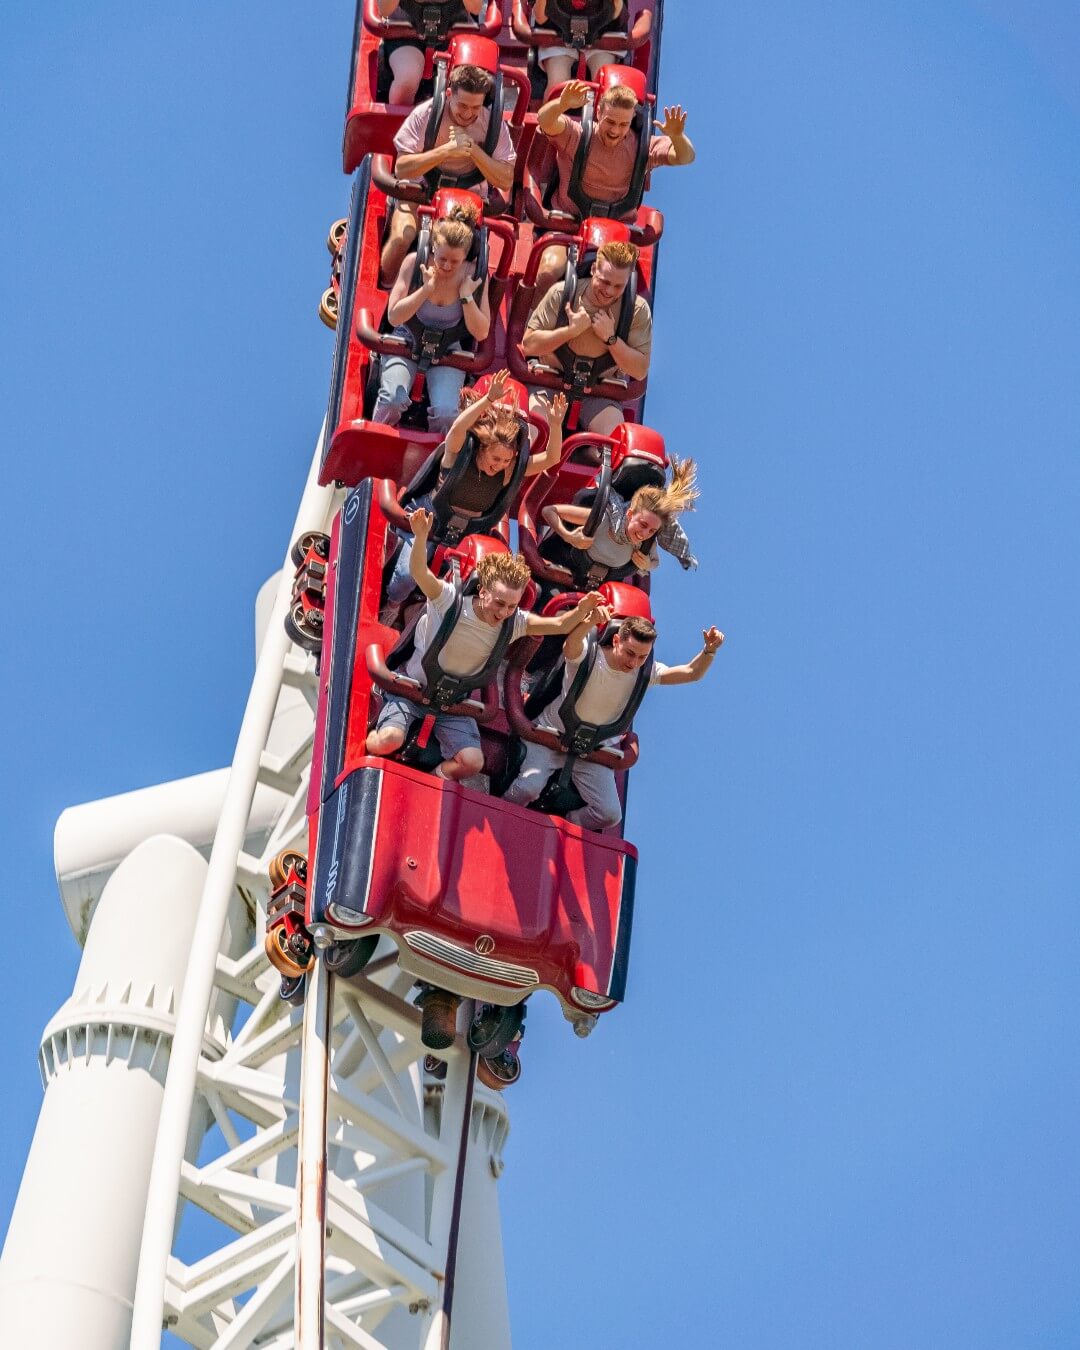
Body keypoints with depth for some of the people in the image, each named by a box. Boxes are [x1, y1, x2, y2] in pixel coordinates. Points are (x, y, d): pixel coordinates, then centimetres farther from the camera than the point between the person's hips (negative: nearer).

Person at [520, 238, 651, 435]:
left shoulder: (638, 309, -5)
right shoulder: (562, 293, -6)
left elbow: (640, 371, -5)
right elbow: (528, 344, -6)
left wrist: (610, 338, -18)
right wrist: (571, 330, -17)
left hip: (599, 393, 1)